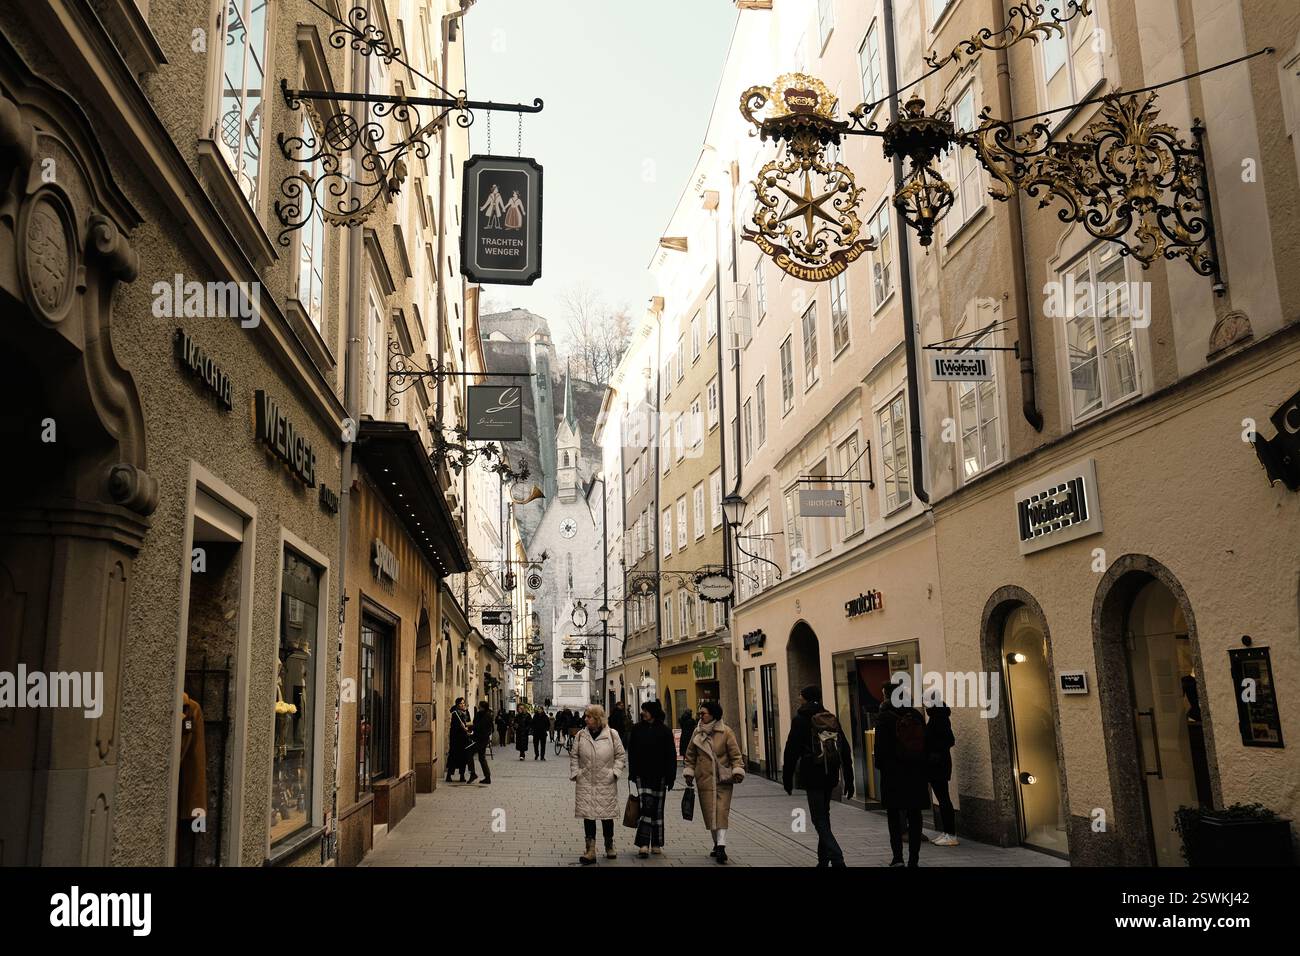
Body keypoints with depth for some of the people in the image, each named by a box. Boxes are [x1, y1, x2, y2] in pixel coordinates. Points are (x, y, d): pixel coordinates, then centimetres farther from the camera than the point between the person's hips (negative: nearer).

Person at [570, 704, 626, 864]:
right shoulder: (581, 735, 2)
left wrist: (615, 772, -6)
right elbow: (574, 756, 8)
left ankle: (609, 847, 28)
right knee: (588, 815, -1)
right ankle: (590, 851, 4)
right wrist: (575, 773, -1)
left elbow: (621, 755, 3)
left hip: (606, 783, -1)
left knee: (607, 815, 10)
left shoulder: (612, 735, -3)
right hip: (585, 783, 1)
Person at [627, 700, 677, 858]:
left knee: (657, 809, 9)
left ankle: (656, 844, 19)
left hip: (659, 777, 1)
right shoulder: (637, 730, 3)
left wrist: (670, 778, -5)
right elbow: (632, 753, 6)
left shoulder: (665, 731, -1)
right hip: (642, 776, 0)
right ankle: (644, 845, -15)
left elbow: (671, 756, -1)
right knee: (646, 806, -12)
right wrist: (632, 774, 2)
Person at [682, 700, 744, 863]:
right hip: (704, 780, 3)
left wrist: (738, 770, -12)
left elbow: (735, 754, -2)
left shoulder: (726, 732, -4)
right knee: (709, 813, 5)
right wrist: (689, 772, 10)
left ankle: (721, 846, -16)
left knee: (721, 813, -10)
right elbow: (690, 755, 16)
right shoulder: (697, 732, 7)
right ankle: (717, 844, 18)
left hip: (723, 779, -3)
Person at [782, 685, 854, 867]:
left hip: (812, 776, -6)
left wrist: (787, 779, -1)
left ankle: (837, 859, -19)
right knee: (824, 816, 19)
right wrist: (849, 781, 12)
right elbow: (845, 752, 8)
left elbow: (791, 752, -9)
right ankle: (823, 860, 26)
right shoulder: (832, 719, 9)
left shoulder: (800, 720, -6)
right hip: (830, 776, 6)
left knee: (819, 820, -4)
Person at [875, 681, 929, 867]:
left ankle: (898, 857, 1)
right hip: (916, 773, 4)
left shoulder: (885, 718, -9)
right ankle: (913, 858, 8)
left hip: (893, 774, -4)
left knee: (894, 816, 6)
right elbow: (925, 743, 7)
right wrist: (924, 771, 12)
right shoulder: (917, 716, 4)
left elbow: (880, 747, -11)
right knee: (914, 816, 8)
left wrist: (880, 765, 3)